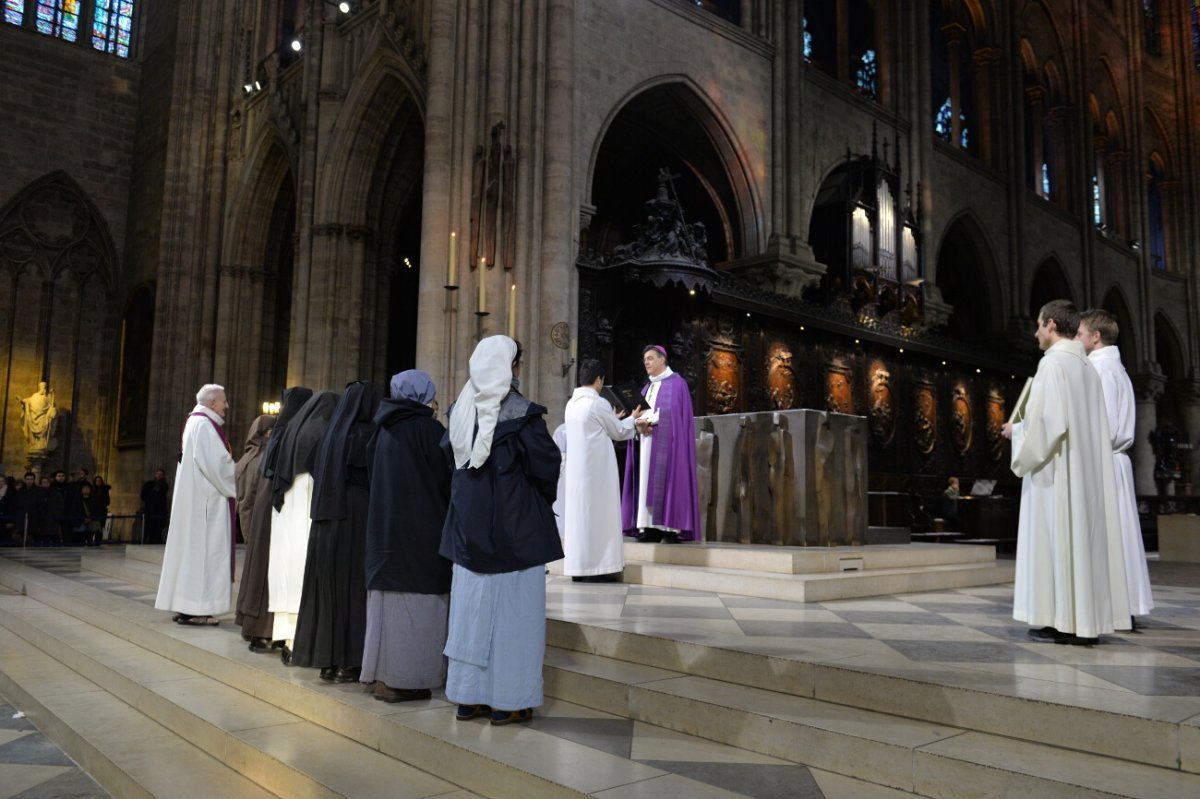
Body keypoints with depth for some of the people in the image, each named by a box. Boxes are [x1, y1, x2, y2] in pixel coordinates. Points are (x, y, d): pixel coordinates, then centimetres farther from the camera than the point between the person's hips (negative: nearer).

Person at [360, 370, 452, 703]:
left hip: (384, 526, 7)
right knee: (415, 600, -2)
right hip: (421, 528, -7)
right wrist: (450, 519, 4)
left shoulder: (384, 429, 9)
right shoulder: (428, 428, -11)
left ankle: (382, 675, 17)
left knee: (389, 596, 12)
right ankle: (406, 679, 1)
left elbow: (373, 477, 14)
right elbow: (445, 479, -10)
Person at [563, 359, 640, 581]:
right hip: (597, 468, -7)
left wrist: (613, 419, 35)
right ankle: (594, 568, -2)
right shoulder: (599, 403, -12)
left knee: (579, 512, 9)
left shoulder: (571, 404, 10)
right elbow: (619, 432, 0)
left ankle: (578, 566, 11)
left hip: (576, 467, 8)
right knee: (597, 513, -3)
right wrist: (632, 418, 18)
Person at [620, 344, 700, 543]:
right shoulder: (647, 388, 21)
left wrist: (650, 421, -16)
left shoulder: (677, 383, -2)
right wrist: (639, 423, -9)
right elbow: (639, 413, 13)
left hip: (667, 443, -7)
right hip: (647, 442, 7)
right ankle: (650, 527, 0)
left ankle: (672, 528, -11)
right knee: (647, 482, 0)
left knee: (667, 480, -12)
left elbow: (675, 414, -11)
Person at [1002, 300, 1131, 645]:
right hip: (1086, 468, 8)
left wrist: (1017, 430, -1)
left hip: (1056, 470, -8)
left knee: (1056, 538, -5)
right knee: (1083, 535, 7)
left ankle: (1061, 621, -3)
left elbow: (1048, 420, -19)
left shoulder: (1052, 362, -11)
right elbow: (1090, 424, 17)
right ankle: (1086, 619, 10)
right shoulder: (1087, 367, 15)